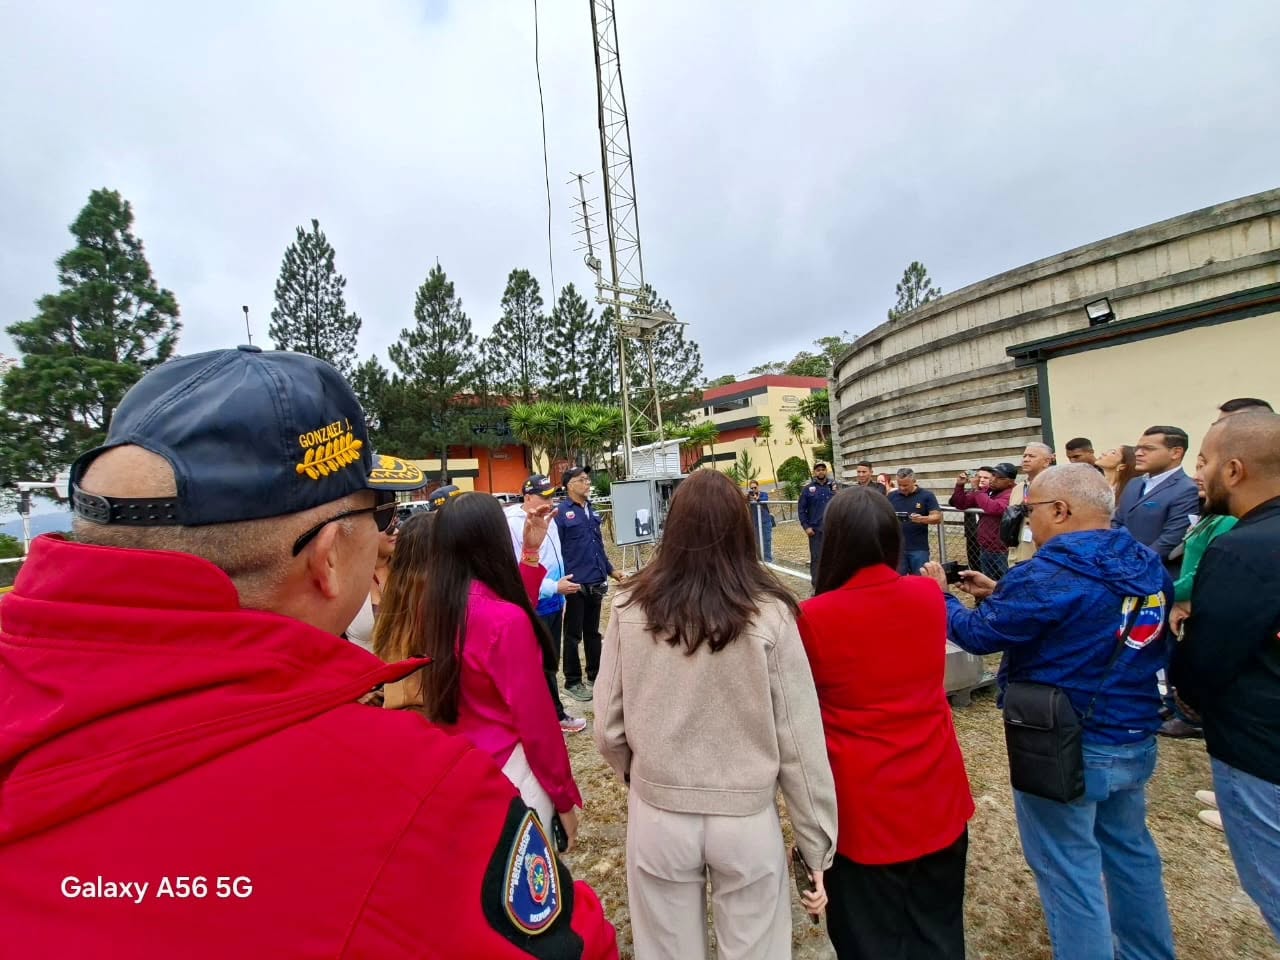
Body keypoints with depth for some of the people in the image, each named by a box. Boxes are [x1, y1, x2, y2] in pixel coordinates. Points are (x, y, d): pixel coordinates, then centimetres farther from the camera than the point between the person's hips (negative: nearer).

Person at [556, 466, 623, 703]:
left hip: (595, 582, 7)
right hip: (575, 583, -7)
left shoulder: (591, 511, 10)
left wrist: (609, 570, 18)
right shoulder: (561, 512, -12)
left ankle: (595, 675, 32)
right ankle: (572, 681, 22)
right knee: (573, 635, 8)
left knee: (593, 632, 18)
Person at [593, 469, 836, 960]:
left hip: (657, 817, 1)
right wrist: (817, 847, 4)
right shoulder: (769, 615, -17)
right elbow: (800, 741, -10)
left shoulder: (631, 610, -14)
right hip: (747, 819, 0)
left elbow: (608, 728, -6)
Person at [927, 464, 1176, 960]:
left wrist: (941, 596, 0)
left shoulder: (1049, 574, -25)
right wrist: (1000, 592, 9)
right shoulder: (1147, 566, 1)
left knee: (1068, 869, 10)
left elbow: (978, 634, -16)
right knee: (1129, 849, 27)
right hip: (1136, 739, 9)